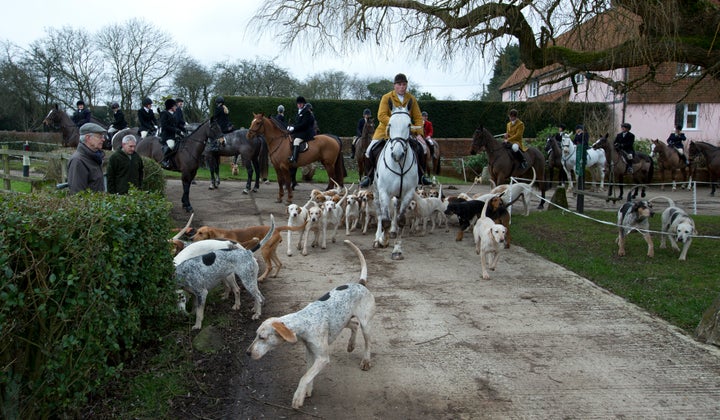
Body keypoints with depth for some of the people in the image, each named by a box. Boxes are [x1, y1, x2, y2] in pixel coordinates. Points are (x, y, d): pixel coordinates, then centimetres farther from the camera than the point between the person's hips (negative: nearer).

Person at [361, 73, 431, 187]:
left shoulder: (411, 99, 2)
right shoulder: (386, 98, -7)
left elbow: (418, 118, 4)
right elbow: (381, 116, -16)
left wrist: (419, 133, -10)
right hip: (386, 130, -2)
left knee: (420, 148, -9)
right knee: (372, 149, -17)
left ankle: (421, 176, 8)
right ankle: (368, 176, 1)